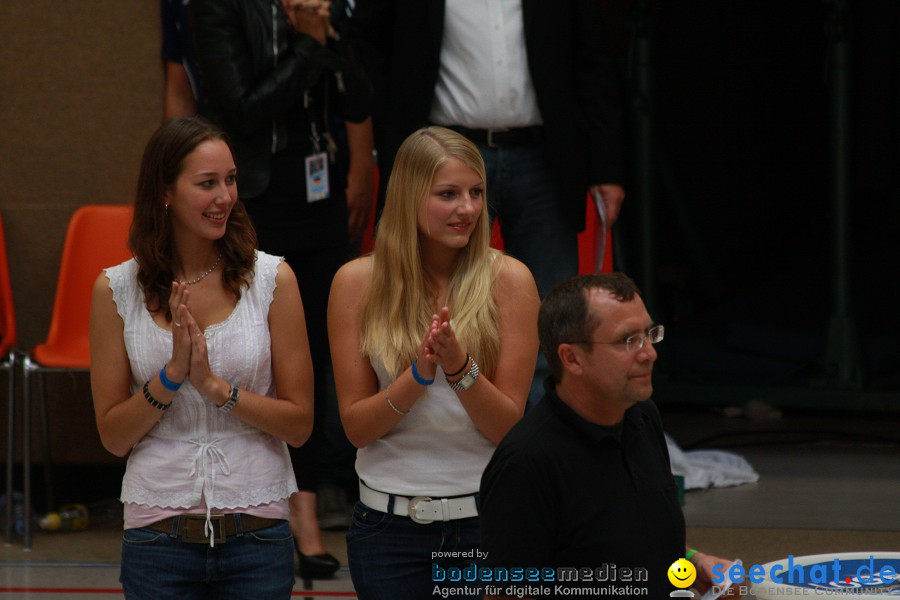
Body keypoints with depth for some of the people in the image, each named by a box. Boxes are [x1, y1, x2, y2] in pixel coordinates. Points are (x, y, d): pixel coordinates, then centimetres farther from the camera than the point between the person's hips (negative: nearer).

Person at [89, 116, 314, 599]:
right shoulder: (117, 289, -1)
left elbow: (299, 423, -3)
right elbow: (113, 436, 0)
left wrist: (215, 386, -16)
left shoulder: (271, 279, -3)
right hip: (158, 536, 0)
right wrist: (173, 373, -14)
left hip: (256, 533, 0)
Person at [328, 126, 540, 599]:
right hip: (389, 521, 1)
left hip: (484, 520, 0)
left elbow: (509, 427, -5)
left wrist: (461, 368, -22)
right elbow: (356, 427, -3)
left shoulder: (508, 280, -5)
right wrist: (419, 375, -19)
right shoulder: (357, 282, -2)